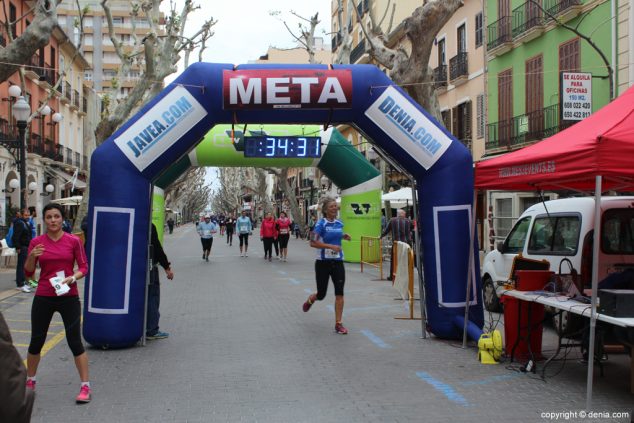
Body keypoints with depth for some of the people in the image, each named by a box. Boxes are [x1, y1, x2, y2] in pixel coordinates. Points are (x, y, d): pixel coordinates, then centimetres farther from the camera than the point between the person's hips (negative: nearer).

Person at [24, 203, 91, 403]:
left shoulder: (73, 241, -3)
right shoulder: (37, 242, 1)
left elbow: (84, 267, -1)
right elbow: (28, 272, 3)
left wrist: (72, 278, -20)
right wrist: (32, 257, -17)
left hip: (68, 297, -2)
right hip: (43, 297, 2)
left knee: (75, 341, -4)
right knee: (36, 341, 11)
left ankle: (85, 386, 5)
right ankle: (30, 381, 32)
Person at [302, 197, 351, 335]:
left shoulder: (339, 223, 6)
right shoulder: (321, 223, -12)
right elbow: (313, 242, -19)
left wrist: (343, 236, 6)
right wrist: (331, 246, -26)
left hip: (337, 262, 4)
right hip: (323, 262, -4)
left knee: (339, 293, -7)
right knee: (321, 294, 7)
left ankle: (338, 324, -1)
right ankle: (309, 300, 44)